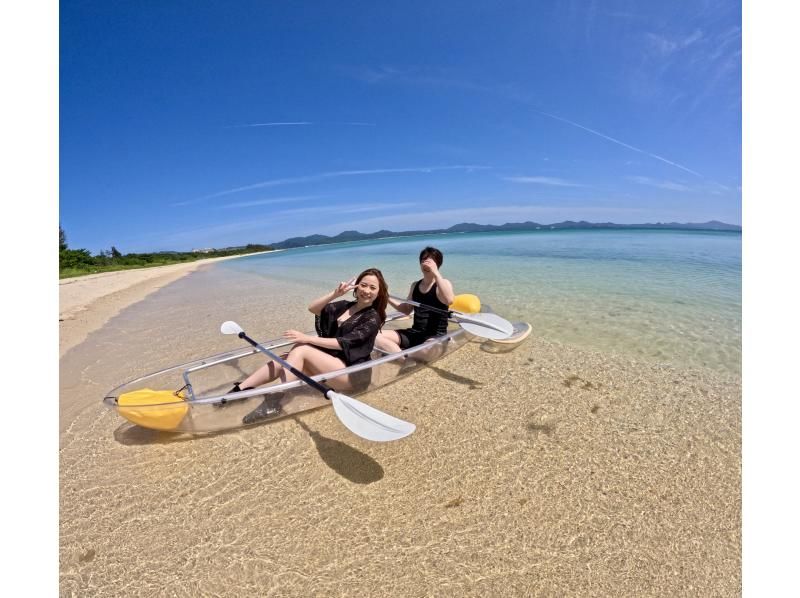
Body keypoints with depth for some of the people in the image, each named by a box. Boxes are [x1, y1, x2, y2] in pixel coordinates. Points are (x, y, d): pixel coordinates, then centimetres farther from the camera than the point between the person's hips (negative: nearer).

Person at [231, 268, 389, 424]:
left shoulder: (373, 318, -10)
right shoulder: (344, 306, 10)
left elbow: (343, 343, -18)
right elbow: (312, 308, -1)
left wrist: (307, 338, -20)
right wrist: (335, 294, -15)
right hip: (330, 362, 7)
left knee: (300, 350, -22)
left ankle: (273, 402, -21)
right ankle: (238, 390, -7)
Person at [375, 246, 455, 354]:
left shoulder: (443, 283, -3)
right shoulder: (415, 285, 14)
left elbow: (449, 300, -26)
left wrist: (436, 273, -23)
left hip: (435, 335, -6)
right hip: (414, 333, 6)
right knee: (375, 336, -16)